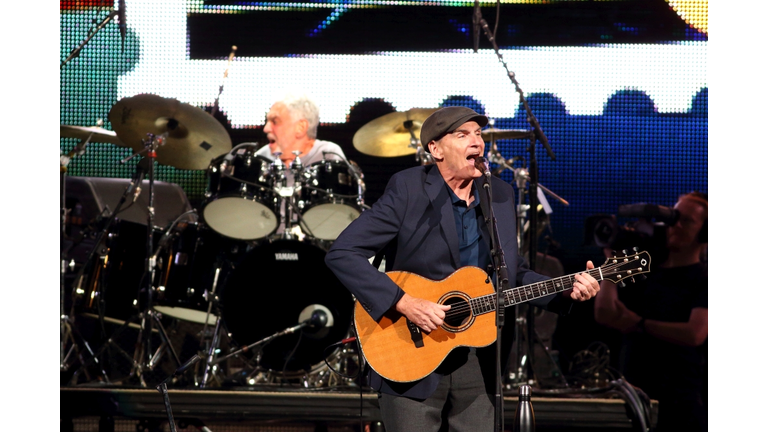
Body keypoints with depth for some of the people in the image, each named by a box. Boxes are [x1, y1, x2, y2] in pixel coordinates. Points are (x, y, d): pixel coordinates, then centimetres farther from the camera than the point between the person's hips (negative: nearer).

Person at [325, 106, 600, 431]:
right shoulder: (408, 188, -10)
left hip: (479, 360, 5)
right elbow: (342, 254, -16)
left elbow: (513, 274, 17)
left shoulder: (500, 195, 8)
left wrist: (567, 291, 1)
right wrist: (404, 303, -23)